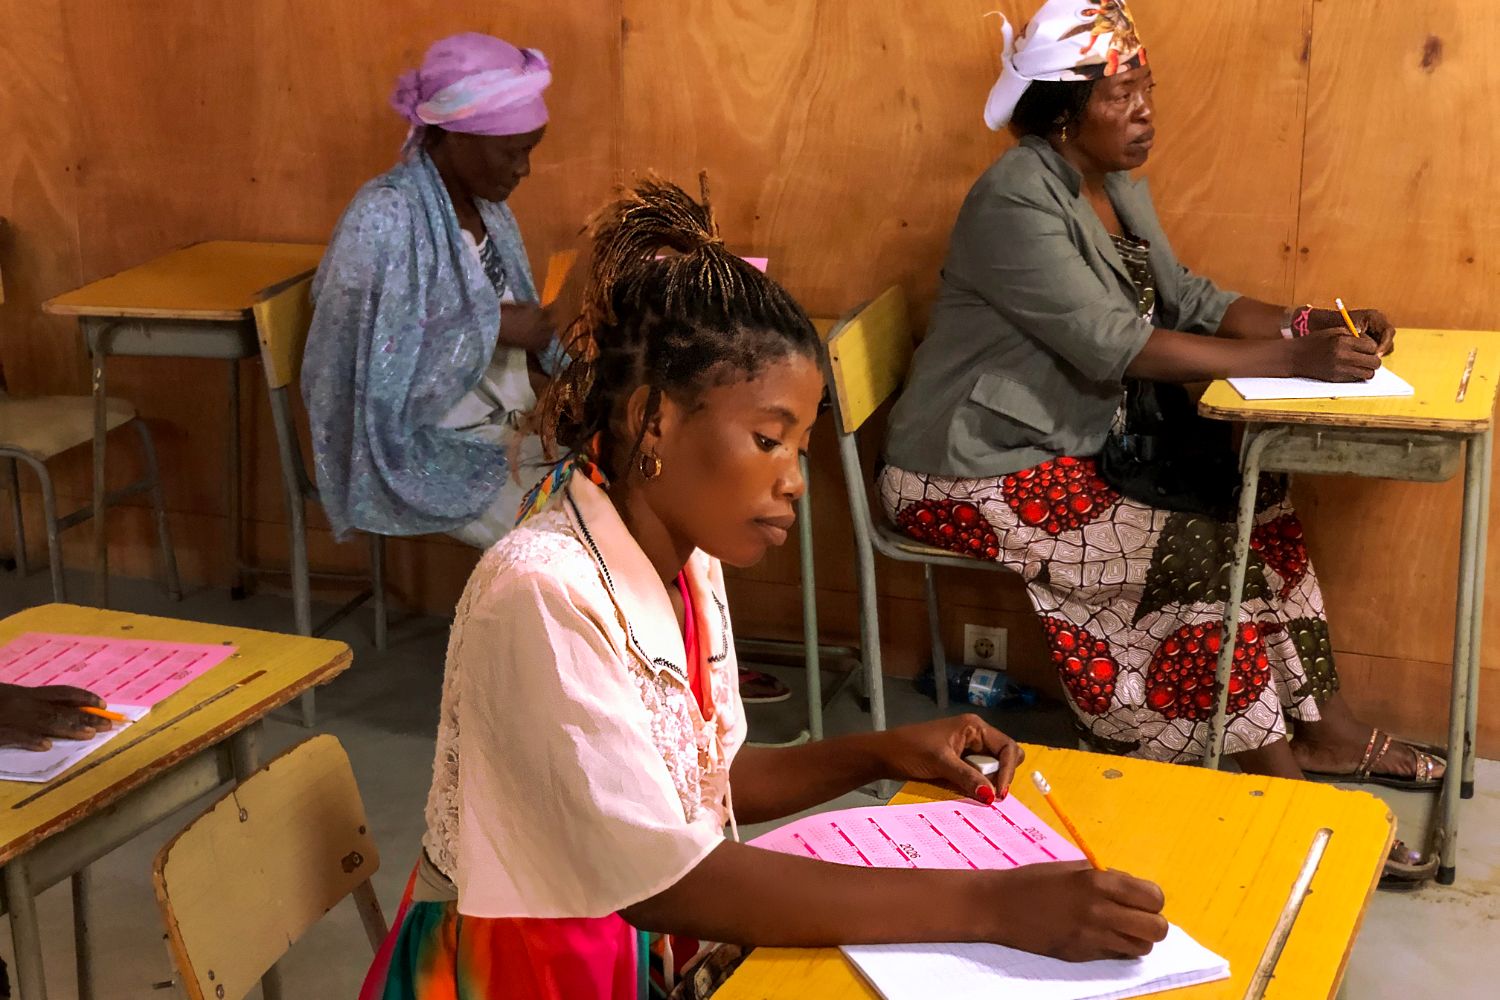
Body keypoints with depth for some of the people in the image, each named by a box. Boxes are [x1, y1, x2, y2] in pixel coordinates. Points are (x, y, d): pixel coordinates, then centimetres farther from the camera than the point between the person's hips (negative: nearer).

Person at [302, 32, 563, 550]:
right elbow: (382, 376, -24)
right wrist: (494, 327, -21)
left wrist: (542, 377, -4)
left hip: (505, 424, 8)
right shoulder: (384, 220, -20)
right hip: (424, 451, -8)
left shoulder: (485, 207, 5)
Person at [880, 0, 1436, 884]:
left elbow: (1188, 298, 8)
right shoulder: (1018, 202, -21)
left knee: (1258, 501, -3)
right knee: (1204, 550, -18)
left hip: (1087, 440, 9)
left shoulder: (1117, 187, 8)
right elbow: (1114, 343, -28)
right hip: (986, 472, -9)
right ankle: (1279, 782, -4)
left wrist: (1314, 325, -9)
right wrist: (1290, 360, -29)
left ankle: (1326, 728, 5)